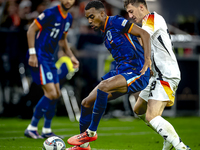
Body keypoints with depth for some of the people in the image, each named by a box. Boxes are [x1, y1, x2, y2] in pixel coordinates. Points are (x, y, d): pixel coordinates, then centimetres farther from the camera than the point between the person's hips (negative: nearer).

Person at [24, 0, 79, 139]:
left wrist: (71, 56, 16)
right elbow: (31, 30, -14)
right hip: (40, 58, -9)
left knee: (56, 94, 9)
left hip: (50, 58, 9)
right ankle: (32, 128, -5)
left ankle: (47, 130, 19)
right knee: (51, 93, -15)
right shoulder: (51, 13, -16)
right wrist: (32, 54, -19)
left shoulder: (68, 18, 10)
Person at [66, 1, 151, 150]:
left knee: (103, 86, -34)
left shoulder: (115, 22, -9)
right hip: (122, 71, 10)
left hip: (137, 73, -10)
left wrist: (147, 60, -26)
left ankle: (91, 132, -20)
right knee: (87, 102, 5)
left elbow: (144, 34, -16)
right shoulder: (105, 32, 17)